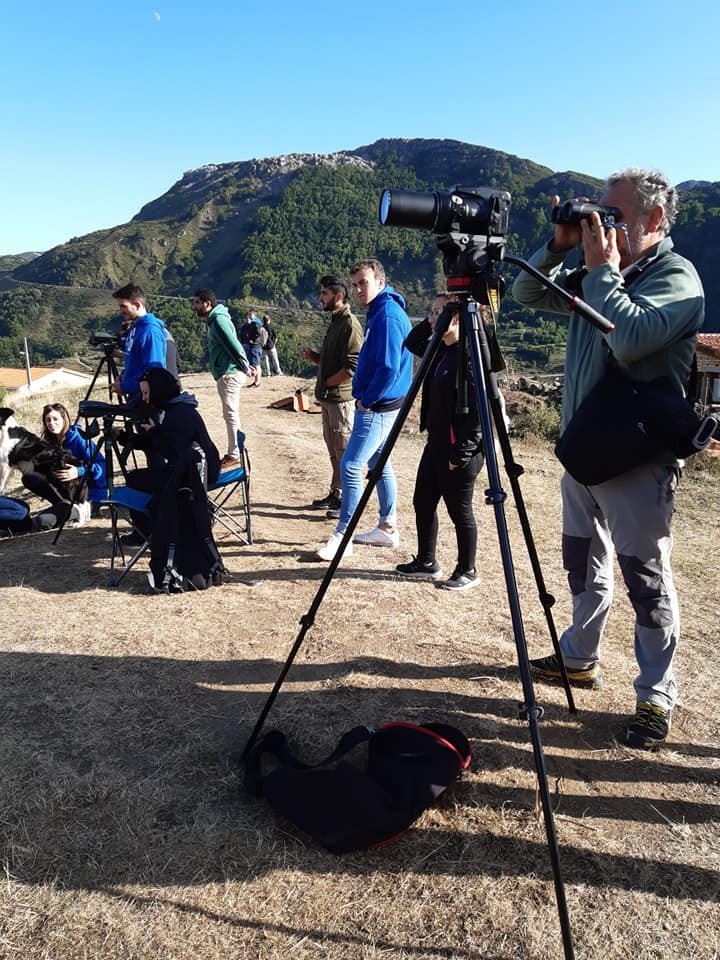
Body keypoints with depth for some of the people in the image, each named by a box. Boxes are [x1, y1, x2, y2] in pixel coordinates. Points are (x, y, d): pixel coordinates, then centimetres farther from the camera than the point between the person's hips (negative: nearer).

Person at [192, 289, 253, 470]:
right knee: (231, 415, 15)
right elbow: (234, 345, 20)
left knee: (230, 415, -6)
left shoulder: (219, 320, -15)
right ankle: (234, 453, 23)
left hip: (229, 374, -10)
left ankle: (235, 456, -1)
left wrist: (245, 368, -17)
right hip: (225, 374, 10)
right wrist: (245, 365, 15)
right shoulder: (214, 320, 17)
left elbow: (233, 344, -20)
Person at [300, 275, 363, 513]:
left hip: (341, 398, -10)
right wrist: (312, 355, 5)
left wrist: (327, 383, -14)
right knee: (333, 449, 16)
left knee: (344, 450, -3)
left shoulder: (349, 324, -15)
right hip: (328, 398, 10)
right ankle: (336, 493, 27)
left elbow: (352, 367, -22)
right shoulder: (335, 321, 15)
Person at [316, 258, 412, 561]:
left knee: (350, 466, -8)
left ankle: (342, 536, 0)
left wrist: (366, 400, -15)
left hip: (377, 407, -11)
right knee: (379, 465, 15)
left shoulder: (388, 315, -19)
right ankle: (387, 528, 25)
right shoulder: (378, 312, 13)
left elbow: (389, 368, -25)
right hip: (374, 404, 11)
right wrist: (364, 397, 12)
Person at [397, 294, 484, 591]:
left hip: (460, 449, -9)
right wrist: (429, 322, 8)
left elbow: (479, 409, -21)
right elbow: (411, 343, 27)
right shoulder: (440, 351, 8)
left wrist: (460, 454, -20)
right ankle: (426, 563, 31)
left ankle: (467, 572, 21)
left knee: (459, 511, 4)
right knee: (423, 502, 16)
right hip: (436, 444, 9)